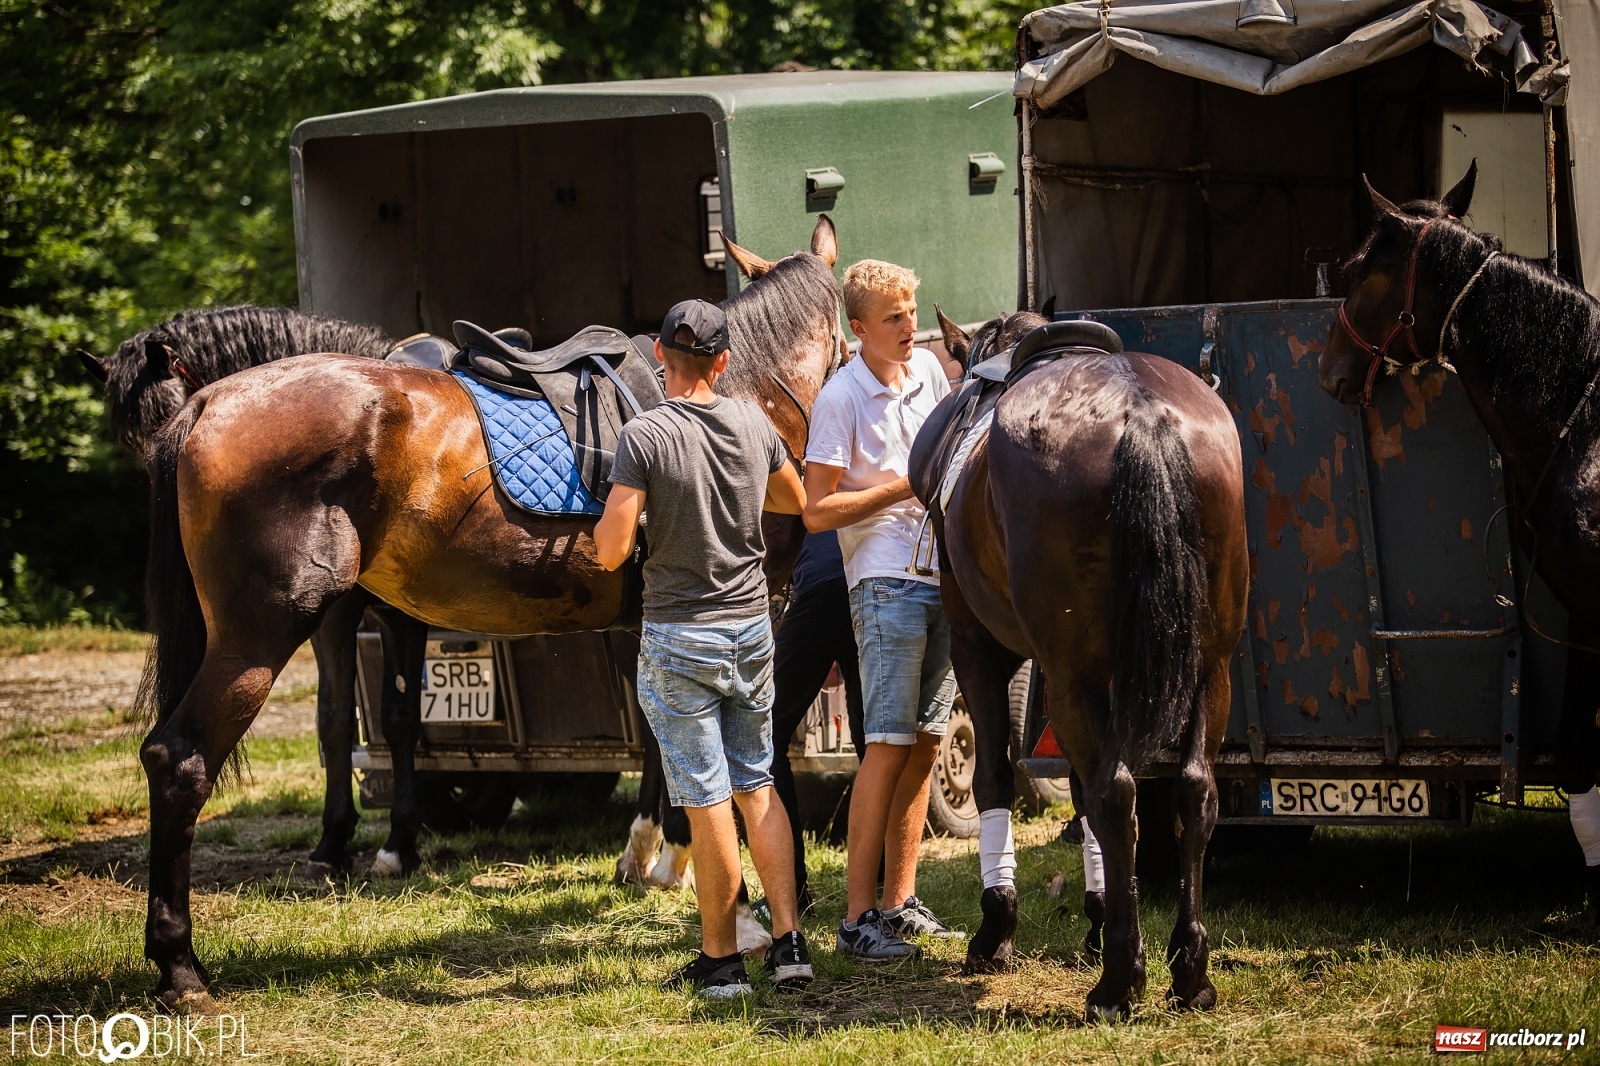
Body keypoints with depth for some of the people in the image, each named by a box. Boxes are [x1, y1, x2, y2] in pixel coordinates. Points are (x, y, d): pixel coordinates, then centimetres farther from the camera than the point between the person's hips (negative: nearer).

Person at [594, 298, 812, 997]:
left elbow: (611, 552, -18)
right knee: (757, 788, 15)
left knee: (707, 801, 0)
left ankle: (721, 962, 6)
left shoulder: (645, 437, -16)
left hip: (680, 638, -5)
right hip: (751, 629, 5)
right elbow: (795, 501, 20)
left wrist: (608, 518, 4)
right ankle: (789, 944, 12)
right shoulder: (754, 425, 1)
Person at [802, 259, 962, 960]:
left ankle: (900, 902, 16)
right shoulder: (841, 398, -10)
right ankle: (858, 916, -11)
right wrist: (903, 487, -16)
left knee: (925, 743, 9)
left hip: (948, 577, 7)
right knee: (889, 745, -12)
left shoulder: (929, 369, 10)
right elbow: (817, 511, -14)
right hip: (887, 583, -7)